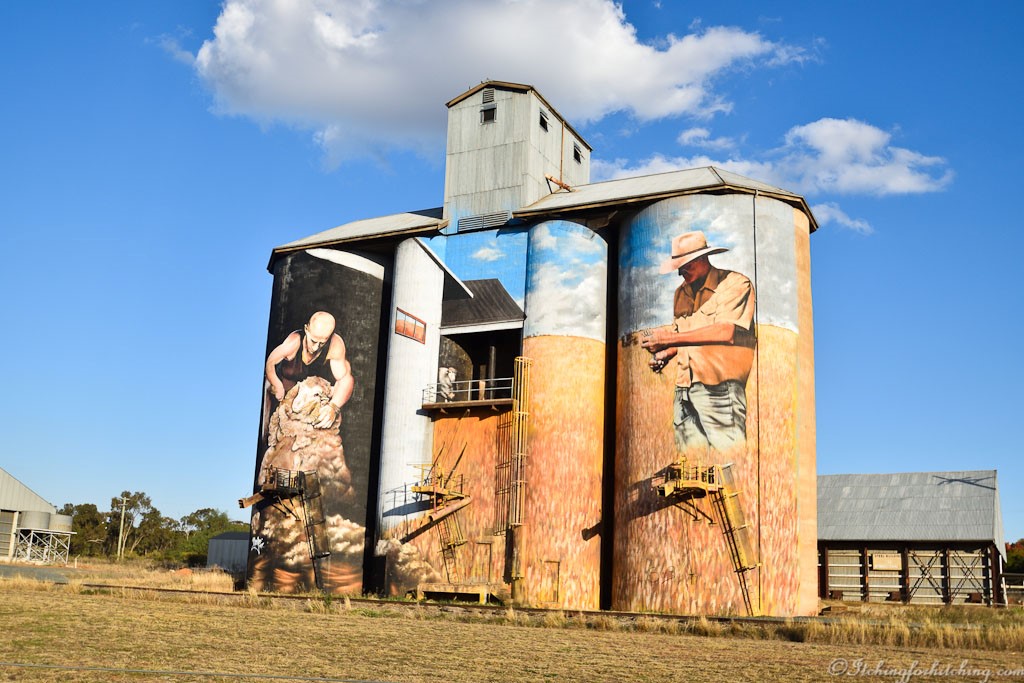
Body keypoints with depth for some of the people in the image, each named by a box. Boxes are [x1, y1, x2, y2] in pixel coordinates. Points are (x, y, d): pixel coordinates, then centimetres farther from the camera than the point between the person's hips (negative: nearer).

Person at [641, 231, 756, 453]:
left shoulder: (735, 284, -4)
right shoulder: (681, 293, 19)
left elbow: (725, 331, -17)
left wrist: (668, 339, -14)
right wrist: (666, 354, 4)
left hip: (718, 387, -6)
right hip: (684, 388, 7)